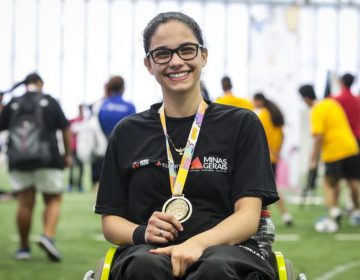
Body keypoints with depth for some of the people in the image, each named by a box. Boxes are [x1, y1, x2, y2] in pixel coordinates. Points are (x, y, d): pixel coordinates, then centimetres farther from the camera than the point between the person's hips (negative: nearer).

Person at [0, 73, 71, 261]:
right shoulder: (50, 101, 1)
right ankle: (48, 236, -18)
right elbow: (65, 129, 0)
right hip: (48, 159, -2)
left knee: (25, 203, 8)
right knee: (53, 201, 6)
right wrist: (68, 154, 10)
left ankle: (24, 248, 13)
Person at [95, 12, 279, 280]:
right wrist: (141, 233, -9)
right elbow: (110, 221, 15)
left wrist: (198, 243, -20)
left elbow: (248, 216, 0)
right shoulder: (128, 132, 17)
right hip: (150, 250, 2)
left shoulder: (242, 124, 11)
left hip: (225, 248, -1)